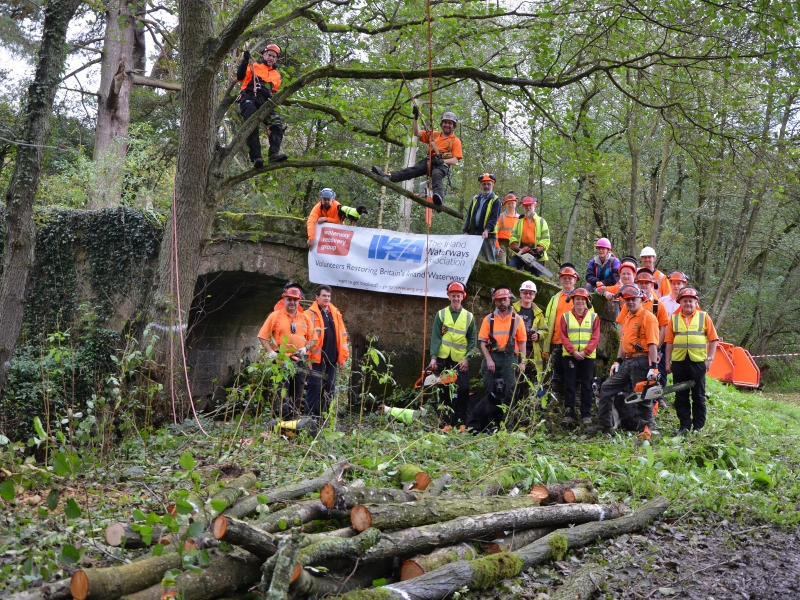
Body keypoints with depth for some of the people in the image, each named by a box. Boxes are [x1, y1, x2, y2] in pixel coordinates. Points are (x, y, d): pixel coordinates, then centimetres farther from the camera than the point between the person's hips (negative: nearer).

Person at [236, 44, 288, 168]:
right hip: (249, 99, -4)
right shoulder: (254, 66, 12)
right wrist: (245, 61, -12)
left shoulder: (276, 75, 27)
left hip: (264, 102, 5)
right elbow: (240, 77, -2)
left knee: (278, 125, -19)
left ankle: (274, 154, -29)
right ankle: (256, 158, -30)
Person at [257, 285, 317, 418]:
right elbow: (263, 336, 0)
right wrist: (270, 351, -12)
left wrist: (305, 348, -4)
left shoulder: (305, 318, 11)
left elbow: (313, 338, 15)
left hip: (299, 361, 4)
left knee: (297, 393, 7)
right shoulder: (275, 316, 1)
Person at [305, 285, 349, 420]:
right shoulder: (311, 314, -5)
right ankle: (310, 416, 3)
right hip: (316, 359, -6)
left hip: (331, 358, 6)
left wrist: (343, 356, 10)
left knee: (329, 388, 10)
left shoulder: (336, 313, 12)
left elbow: (342, 335, 14)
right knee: (314, 387, -2)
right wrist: (308, 357, -14)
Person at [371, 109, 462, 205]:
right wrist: (416, 118, 9)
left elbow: (455, 161, 0)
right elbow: (417, 133, 19)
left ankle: (438, 195, -67)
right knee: (411, 170, -20)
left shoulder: (456, 141, 11)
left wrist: (442, 161, -18)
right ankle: (388, 176, -40)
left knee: (436, 174, -40)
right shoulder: (434, 135, 25)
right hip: (429, 161, 5)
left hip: (443, 164, -5)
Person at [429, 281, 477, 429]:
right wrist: (433, 357, -12)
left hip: (461, 360, 0)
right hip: (443, 359, 0)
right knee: (444, 391, 5)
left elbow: (473, 340, 5)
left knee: (463, 390, -6)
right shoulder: (441, 314, 5)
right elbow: (435, 337, -1)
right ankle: (445, 421, 12)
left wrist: (467, 358, -7)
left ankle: (460, 421, 2)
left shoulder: (469, 316, 7)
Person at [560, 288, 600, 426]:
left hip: (587, 356, 0)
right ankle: (569, 413, 9)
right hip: (569, 356, 0)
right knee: (569, 384, 3)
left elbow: (595, 337, -1)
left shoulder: (593, 316, 5)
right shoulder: (566, 316, 5)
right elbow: (564, 337, -1)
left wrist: (585, 352, -12)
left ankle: (586, 414, 9)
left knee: (586, 385, 3)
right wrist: (573, 352, -12)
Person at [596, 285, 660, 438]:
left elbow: (652, 344, -15)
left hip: (641, 362, -9)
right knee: (607, 389, 8)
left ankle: (645, 430, 6)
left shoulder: (648, 317, -9)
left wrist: (653, 367, -20)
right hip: (626, 361, 9)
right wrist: (618, 361, 17)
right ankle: (605, 427, 14)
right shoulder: (627, 317, 17)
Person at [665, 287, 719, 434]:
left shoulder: (704, 317, 4)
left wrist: (710, 358, -6)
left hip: (698, 361, -2)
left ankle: (698, 426, 12)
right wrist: (668, 362, 5)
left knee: (698, 395, 5)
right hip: (679, 362, 2)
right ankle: (684, 426, 12)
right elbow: (669, 341, 8)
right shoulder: (674, 318, 9)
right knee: (681, 396, 5)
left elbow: (713, 339, 2)